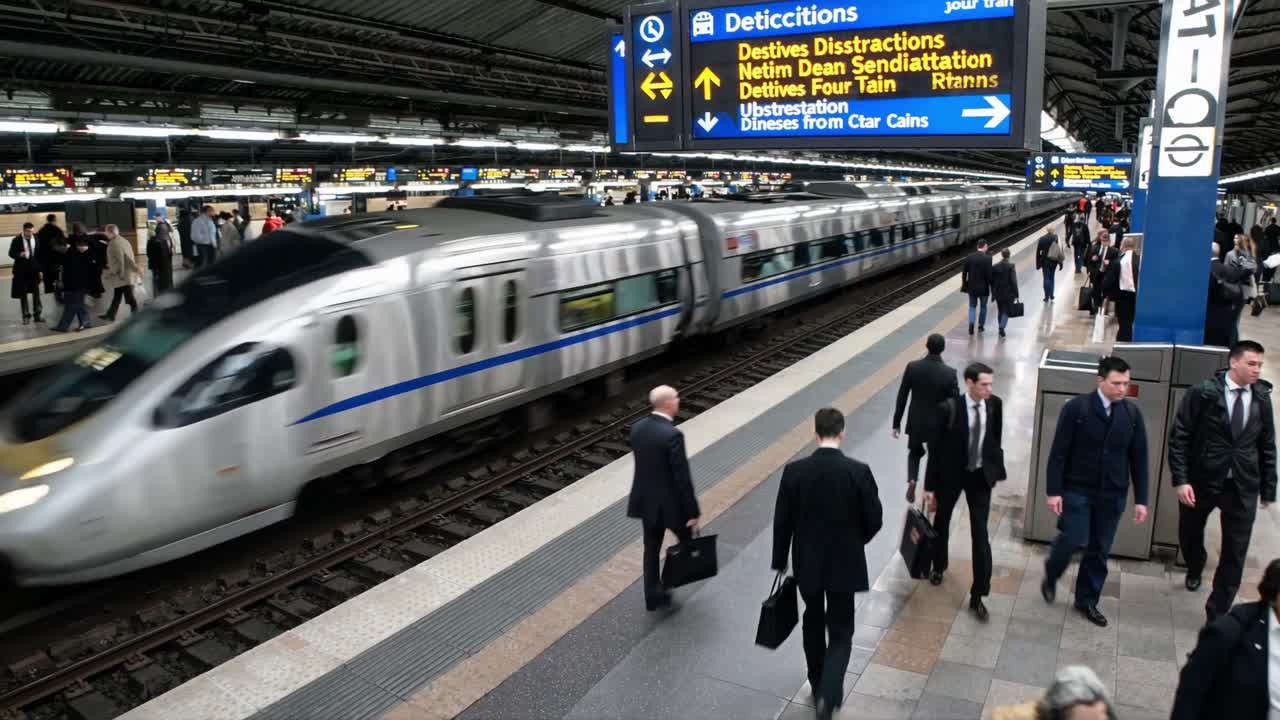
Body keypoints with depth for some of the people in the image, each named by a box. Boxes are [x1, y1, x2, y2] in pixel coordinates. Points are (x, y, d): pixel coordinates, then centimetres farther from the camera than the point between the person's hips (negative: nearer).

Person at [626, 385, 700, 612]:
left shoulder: (637, 428, -2)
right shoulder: (672, 435, -26)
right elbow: (682, 477, -22)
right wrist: (693, 511, -15)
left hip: (646, 500, 7)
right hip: (670, 503, -6)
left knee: (652, 549, 16)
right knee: (686, 540, 21)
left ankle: (654, 596, 23)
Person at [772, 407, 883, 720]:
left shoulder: (794, 471, -13)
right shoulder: (859, 471, -15)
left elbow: (782, 521, -6)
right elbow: (874, 520, -8)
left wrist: (780, 561, 7)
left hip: (807, 562, 2)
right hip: (845, 565, -2)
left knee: (813, 622, 23)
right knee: (840, 632, 10)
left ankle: (819, 686, 37)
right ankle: (828, 695, -7)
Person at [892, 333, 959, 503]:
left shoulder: (912, 367, -14)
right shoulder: (949, 373, -18)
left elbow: (902, 397, -7)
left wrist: (896, 423, 4)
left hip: (916, 423, 2)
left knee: (915, 452, 25)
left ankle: (911, 480, 2)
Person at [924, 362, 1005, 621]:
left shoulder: (995, 404, -11)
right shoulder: (949, 408, -21)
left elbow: (996, 440, 6)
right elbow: (936, 448, -15)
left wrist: (995, 471, 11)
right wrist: (930, 486, -11)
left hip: (980, 476, 2)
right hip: (951, 475, -2)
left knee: (980, 535, -1)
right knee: (942, 523, 19)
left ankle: (977, 596, 8)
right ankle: (939, 566, 48)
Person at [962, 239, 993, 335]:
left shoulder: (970, 257, -4)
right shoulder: (987, 258, -15)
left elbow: (964, 272, 1)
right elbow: (989, 274, -16)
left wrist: (964, 284, 13)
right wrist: (991, 287, -5)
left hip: (971, 287, 2)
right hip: (983, 287, -2)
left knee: (972, 307, 14)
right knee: (983, 307, 18)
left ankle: (971, 324, -8)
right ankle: (981, 326, 25)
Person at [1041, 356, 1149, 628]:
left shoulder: (1132, 413, 0)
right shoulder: (1076, 407, -11)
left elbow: (1138, 459, 5)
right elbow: (1058, 452, -9)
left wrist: (1140, 499, 2)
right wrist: (1053, 490, -13)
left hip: (1112, 494, 3)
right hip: (1077, 489, -3)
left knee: (1100, 550, 9)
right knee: (1073, 539, -9)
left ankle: (1087, 600, 26)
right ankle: (1051, 575, 22)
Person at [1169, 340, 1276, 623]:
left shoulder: (1262, 399, -1)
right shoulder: (1203, 393, -11)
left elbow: (1267, 446, 7)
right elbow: (1178, 438, -11)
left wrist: (1268, 489, 7)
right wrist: (1181, 480, -17)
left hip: (1243, 488, 2)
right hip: (1200, 482, -1)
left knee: (1235, 554, 1)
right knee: (1189, 536, 19)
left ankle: (1217, 615, 15)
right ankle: (1195, 569, 54)